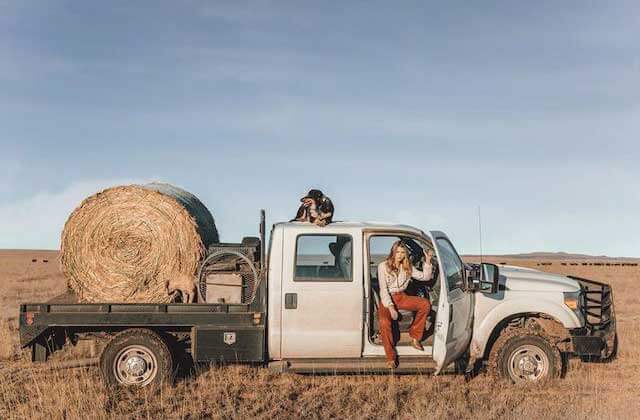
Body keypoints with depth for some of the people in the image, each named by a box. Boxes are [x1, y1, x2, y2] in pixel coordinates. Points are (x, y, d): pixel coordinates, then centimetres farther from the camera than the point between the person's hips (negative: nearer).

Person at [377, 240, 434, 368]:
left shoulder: (407, 267, 7)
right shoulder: (383, 266, -7)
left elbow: (425, 277, 3)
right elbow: (383, 289, -12)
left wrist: (428, 260, -10)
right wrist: (391, 307, -21)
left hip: (401, 297, 4)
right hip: (387, 299, -4)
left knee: (425, 304, -21)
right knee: (384, 322, -34)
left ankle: (415, 337, -9)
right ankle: (391, 358, -25)